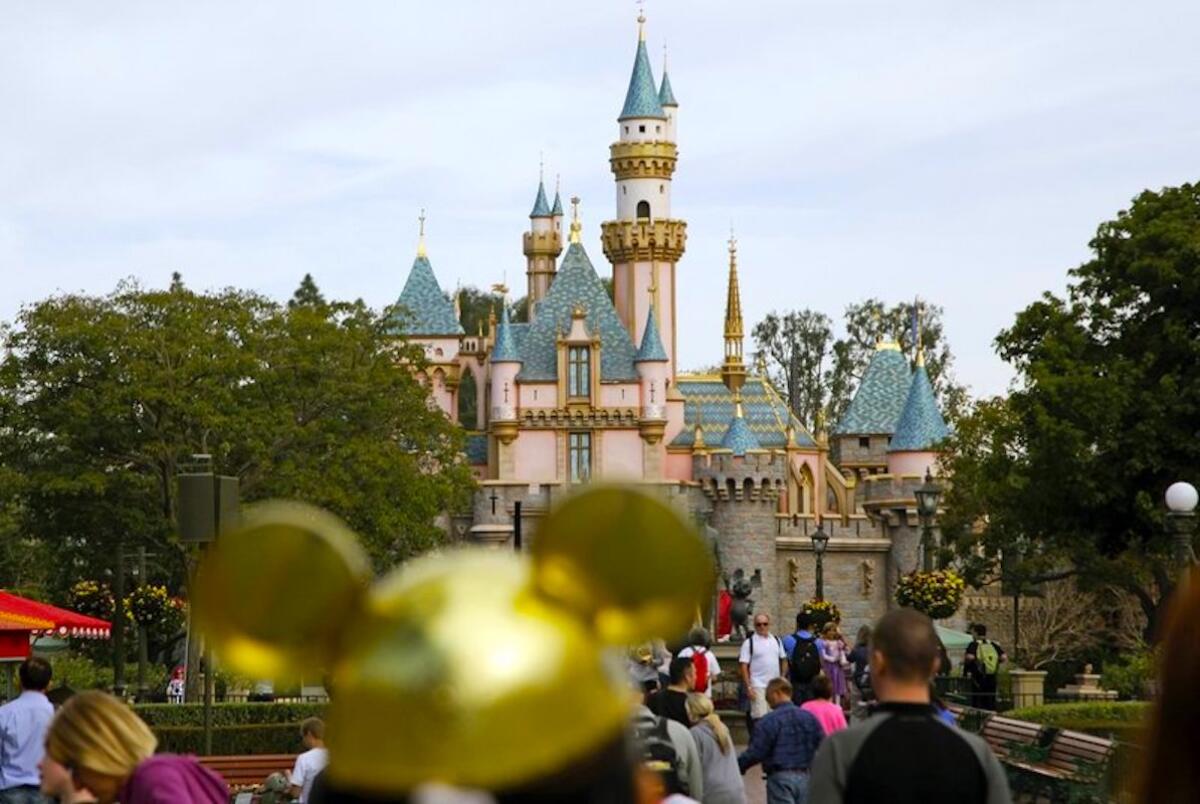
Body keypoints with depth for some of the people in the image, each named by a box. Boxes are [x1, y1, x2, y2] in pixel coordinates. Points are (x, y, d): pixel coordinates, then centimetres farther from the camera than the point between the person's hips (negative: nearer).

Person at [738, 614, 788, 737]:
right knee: (759, 717, -11)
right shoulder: (749, 643, -4)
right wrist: (748, 687, -13)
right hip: (758, 686, -5)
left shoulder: (776, 641, 11)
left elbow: (783, 660, 19)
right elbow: (743, 666, -7)